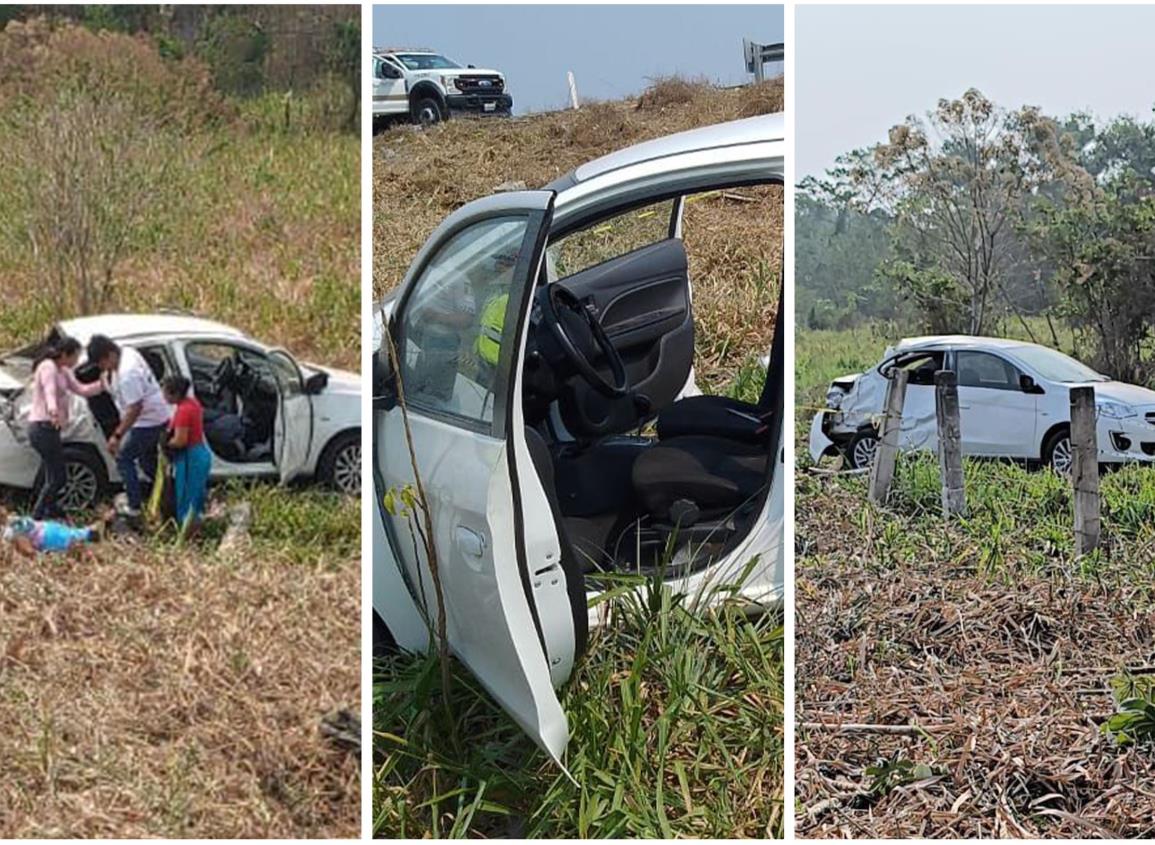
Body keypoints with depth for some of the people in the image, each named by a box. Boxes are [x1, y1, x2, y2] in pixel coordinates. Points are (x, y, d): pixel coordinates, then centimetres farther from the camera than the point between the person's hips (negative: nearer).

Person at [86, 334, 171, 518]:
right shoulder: (128, 352, -1)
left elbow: (135, 408, -30)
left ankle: (134, 507, -2)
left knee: (124, 458, -3)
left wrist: (117, 435, -26)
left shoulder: (127, 374, -31)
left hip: (148, 422, -10)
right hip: (158, 418, 10)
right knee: (147, 461, 23)